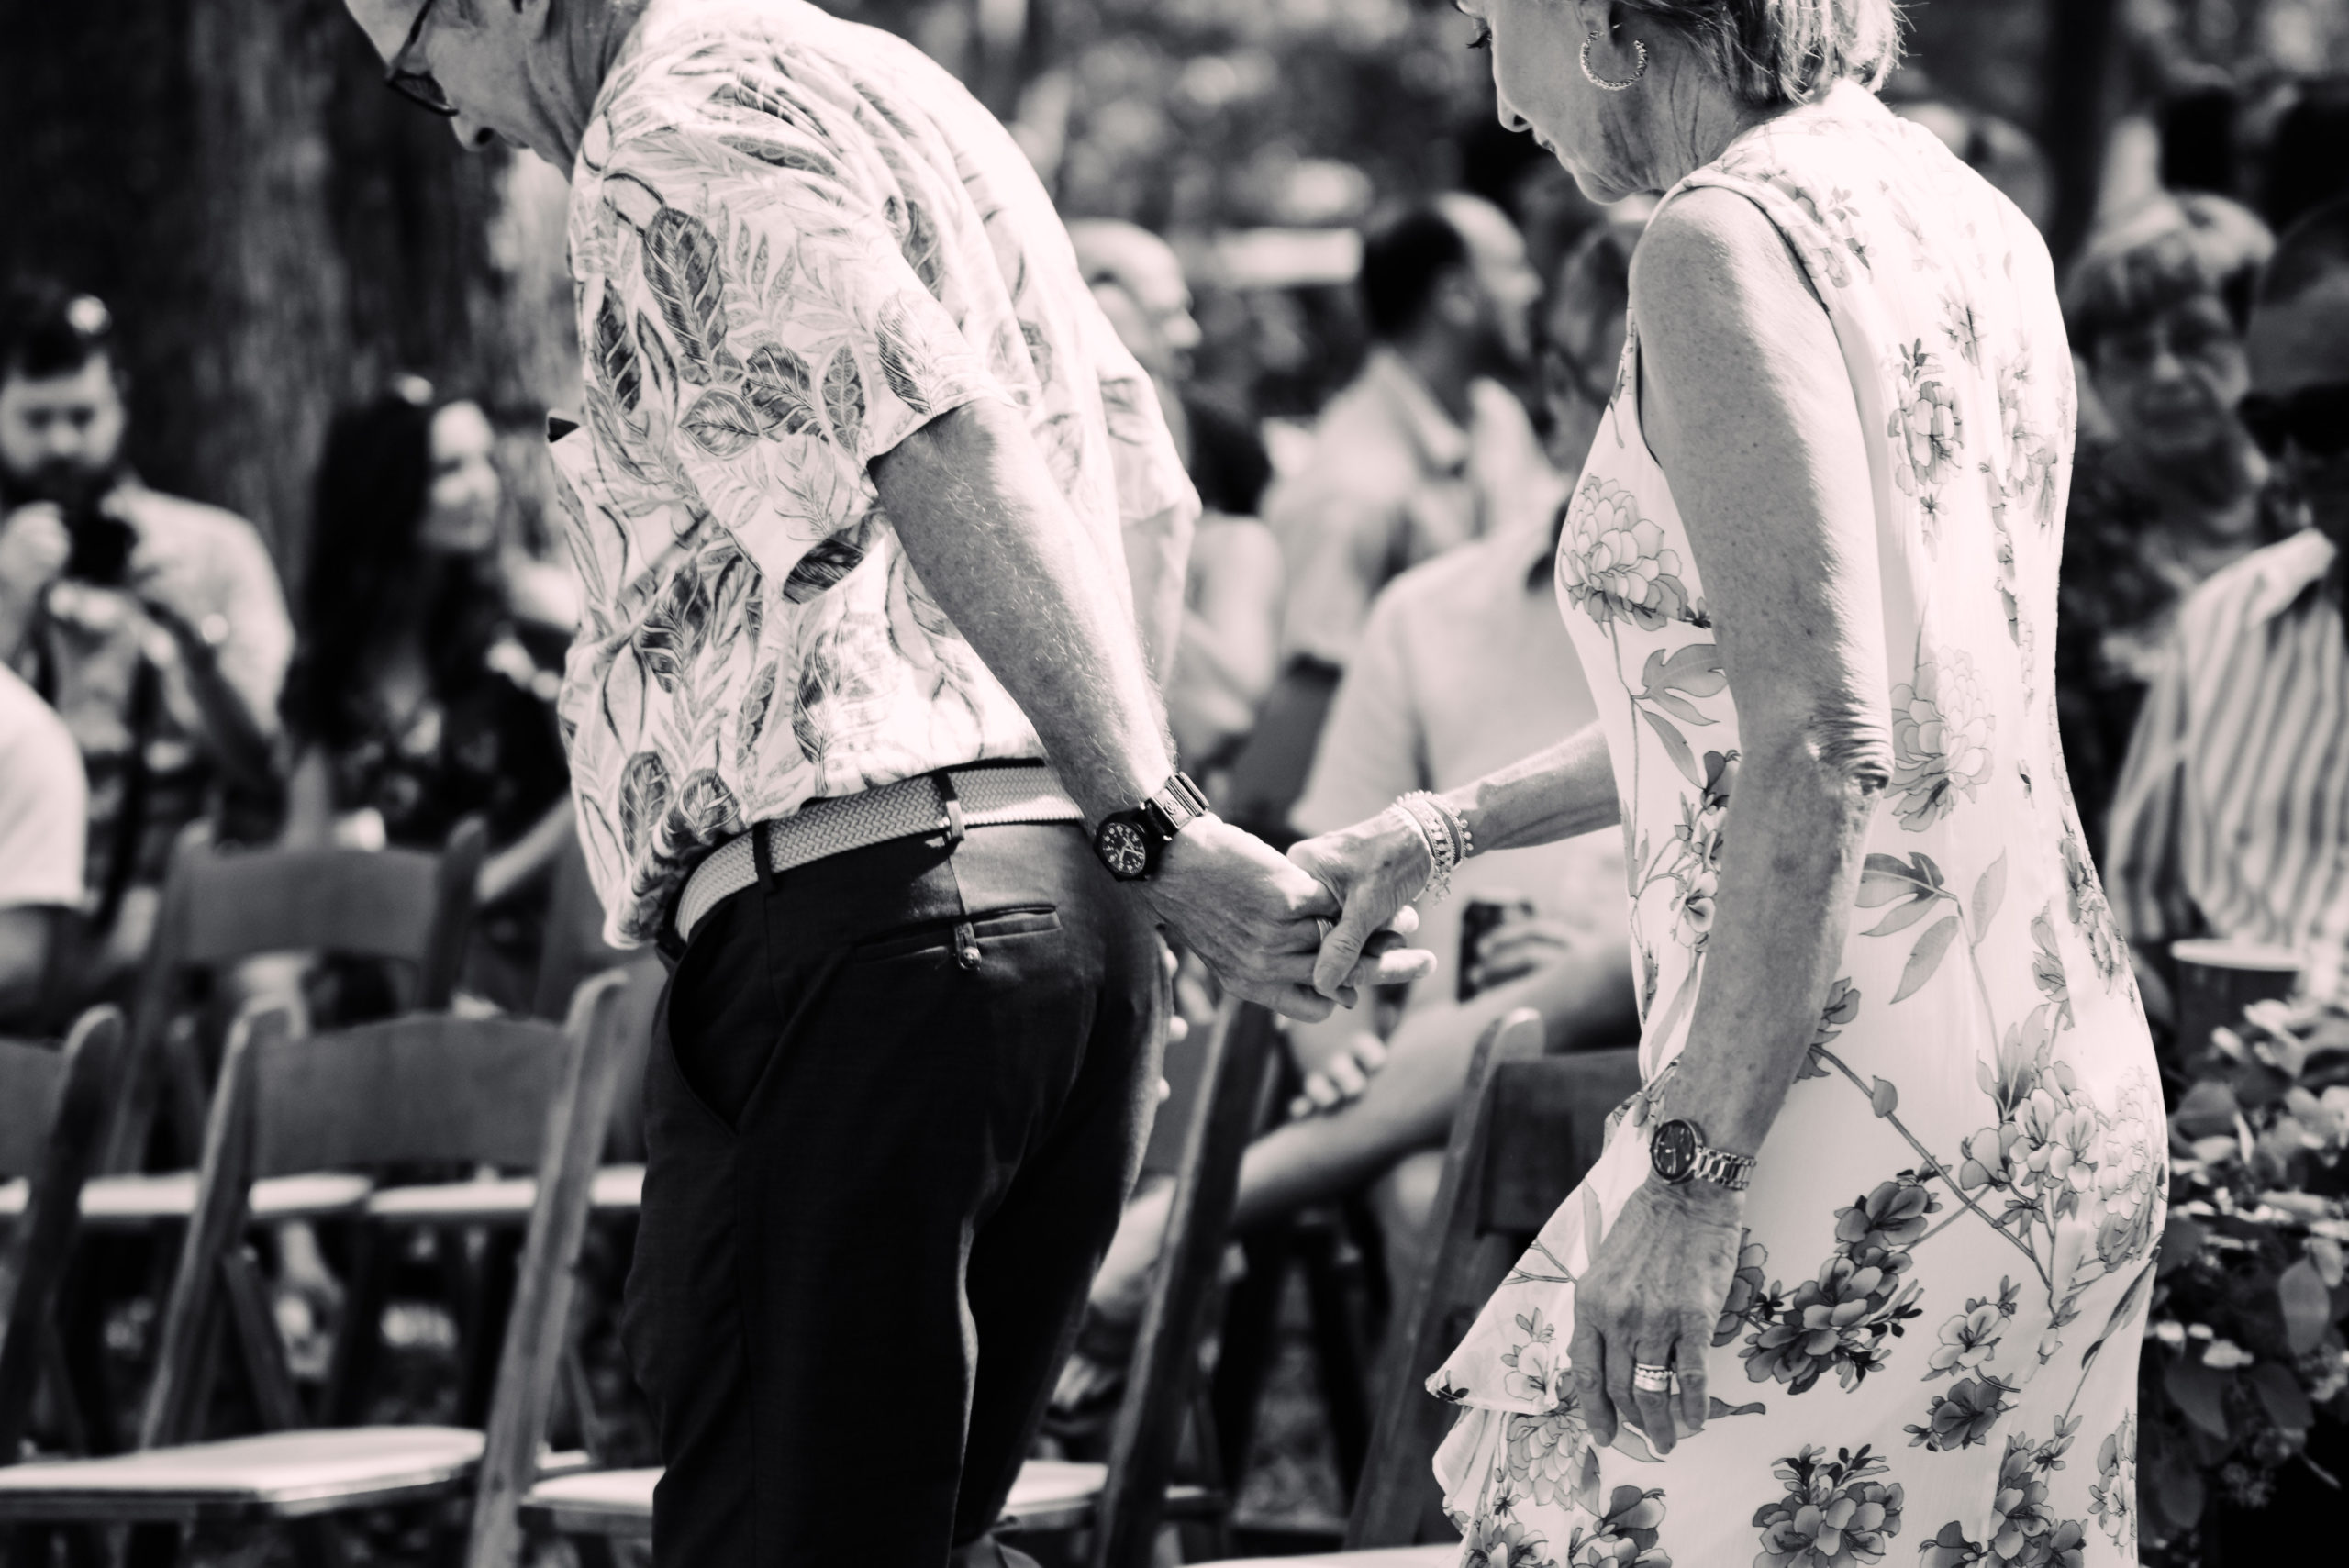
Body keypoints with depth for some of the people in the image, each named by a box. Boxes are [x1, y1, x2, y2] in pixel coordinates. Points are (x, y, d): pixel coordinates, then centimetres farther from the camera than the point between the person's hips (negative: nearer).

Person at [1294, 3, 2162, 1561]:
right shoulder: (1979, 223, 15)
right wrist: (1443, 832, 29)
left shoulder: (1733, 238, -12)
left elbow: (1822, 750, -21)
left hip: (1867, 1131, -9)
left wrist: (1688, 1173, -20)